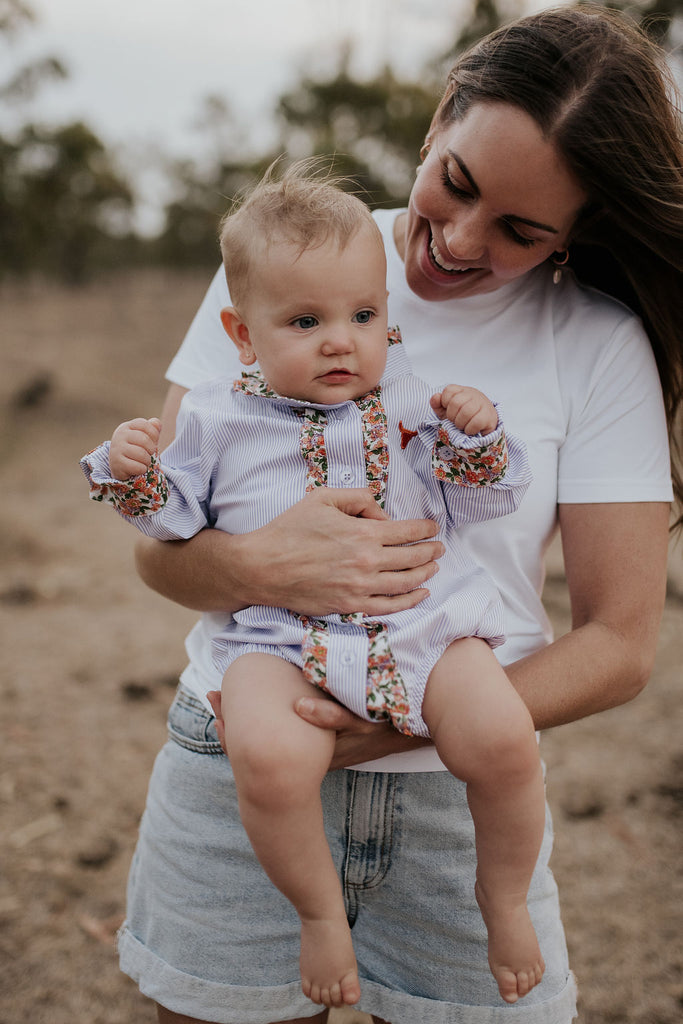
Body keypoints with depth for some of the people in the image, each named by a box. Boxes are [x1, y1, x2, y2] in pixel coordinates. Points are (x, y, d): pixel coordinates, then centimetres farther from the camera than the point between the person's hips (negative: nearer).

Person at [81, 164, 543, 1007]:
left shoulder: (409, 402, 13)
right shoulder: (219, 417, 11)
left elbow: (474, 506, 12)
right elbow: (175, 518, 15)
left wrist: (476, 440, -6)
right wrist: (134, 473, -4)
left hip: (424, 620, 1)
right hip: (279, 635, -1)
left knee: (504, 739, -23)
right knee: (269, 759, -32)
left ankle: (504, 896, 8)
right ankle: (320, 909, 0)